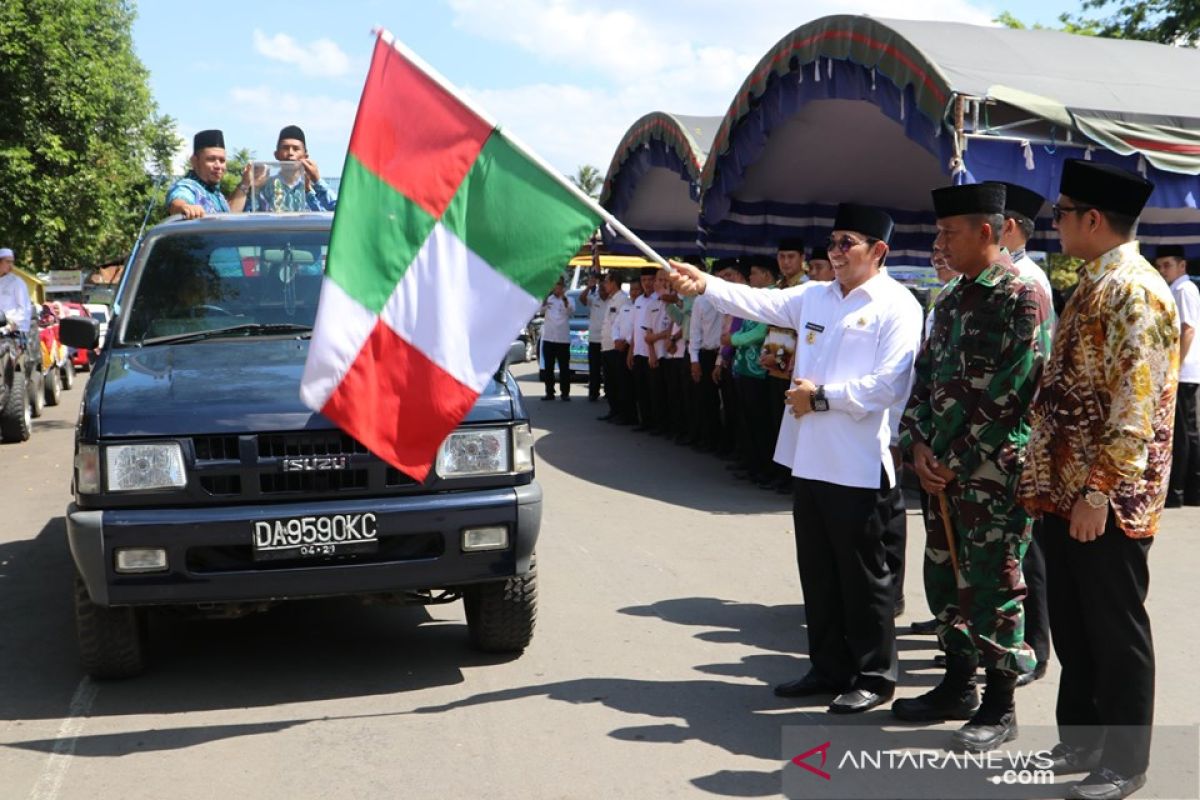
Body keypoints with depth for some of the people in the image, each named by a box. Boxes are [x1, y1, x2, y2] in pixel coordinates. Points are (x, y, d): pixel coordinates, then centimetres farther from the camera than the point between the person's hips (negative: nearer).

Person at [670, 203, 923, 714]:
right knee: (818, 572, 14)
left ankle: (874, 677, 15)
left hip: (857, 465, -7)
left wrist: (823, 396, -13)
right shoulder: (814, 297, 15)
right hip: (809, 459, 7)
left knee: (862, 575, 3)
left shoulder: (896, 307, -8)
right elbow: (758, 302, 8)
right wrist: (704, 286, -6)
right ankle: (829, 668, 27)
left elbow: (890, 385, -16)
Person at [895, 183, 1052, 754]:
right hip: (942, 469, 8)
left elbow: (1008, 390, -18)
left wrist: (951, 456, -15)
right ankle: (958, 685, 30)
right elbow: (926, 375, 14)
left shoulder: (1023, 296, -12)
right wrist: (919, 446, -1)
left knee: (992, 587, 0)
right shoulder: (951, 300, 14)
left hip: (994, 474, -8)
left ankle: (999, 708, 12)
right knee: (945, 579, 15)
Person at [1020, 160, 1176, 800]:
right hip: (1064, 490, 9)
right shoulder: (1092, 286, 14)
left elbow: (1135, 408, -21)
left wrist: (1099, 493, -23)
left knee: (1114, 632, 3)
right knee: (1070, 626, 17)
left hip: (1107, 501, -9)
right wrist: (1042, 477, 17)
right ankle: (1079, 741, 31)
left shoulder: (1137, 294, -15)